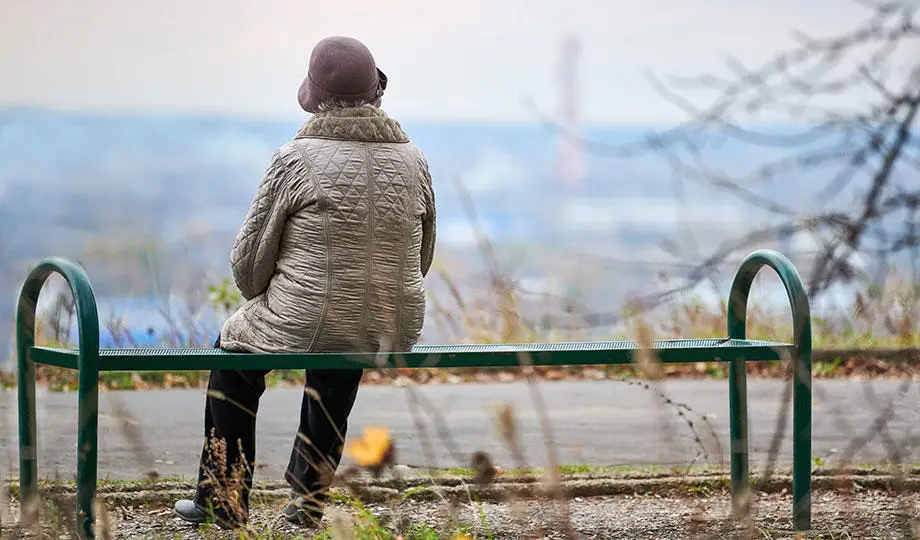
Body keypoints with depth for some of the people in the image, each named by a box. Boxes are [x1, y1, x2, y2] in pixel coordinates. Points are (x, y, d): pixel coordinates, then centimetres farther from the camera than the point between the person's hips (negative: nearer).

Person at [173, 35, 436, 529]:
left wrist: (265, 303, 15)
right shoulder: (412, 161, -1)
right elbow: (420, 258, 11)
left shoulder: (296, 160, -14)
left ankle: (223, 502, 34)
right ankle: (309, 501, 46)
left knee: (234, 347, 30)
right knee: (336, 370, 39)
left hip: (303, 327, -4)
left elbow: (249, 259, -6)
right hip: (390, 334, 4)